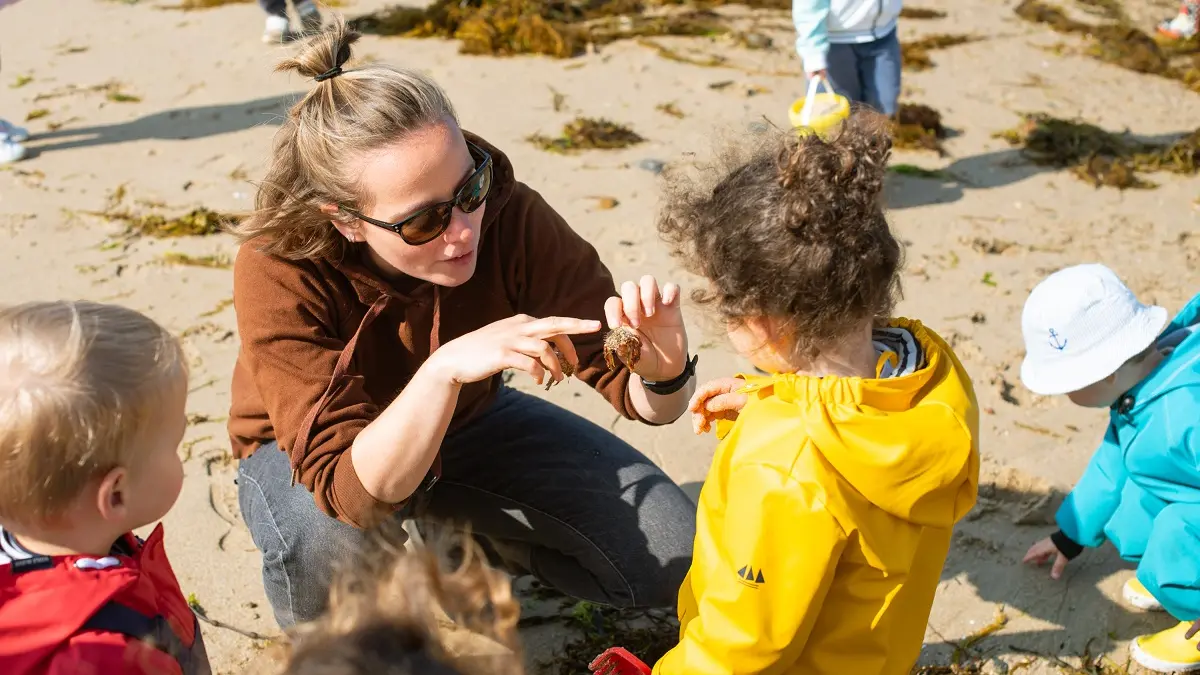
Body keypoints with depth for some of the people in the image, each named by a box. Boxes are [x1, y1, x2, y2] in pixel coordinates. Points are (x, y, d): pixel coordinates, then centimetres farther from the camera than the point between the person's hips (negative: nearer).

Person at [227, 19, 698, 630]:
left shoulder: (505, 213, -28)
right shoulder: (277, 273, -33)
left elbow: (642, 395, -20)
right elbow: (353, 491, -41)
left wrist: (664, 372, -44)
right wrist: (442, 369, -55)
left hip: (470, 424, 3)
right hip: (303, 457, -2)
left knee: (675, 553, -10)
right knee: (333, 542, -39)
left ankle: (463, 539, 12)